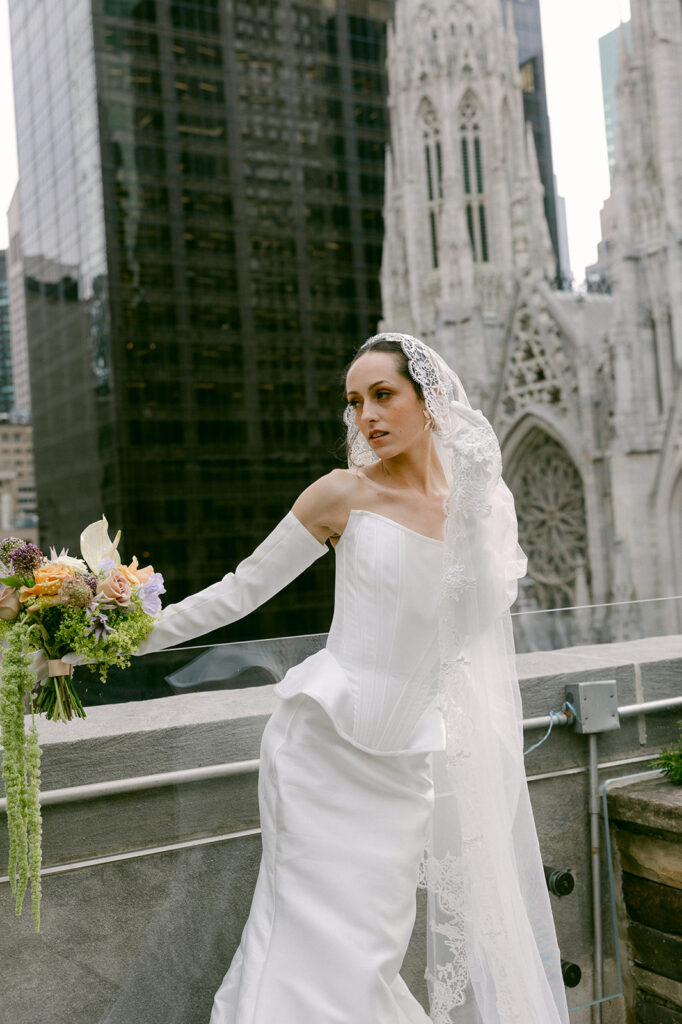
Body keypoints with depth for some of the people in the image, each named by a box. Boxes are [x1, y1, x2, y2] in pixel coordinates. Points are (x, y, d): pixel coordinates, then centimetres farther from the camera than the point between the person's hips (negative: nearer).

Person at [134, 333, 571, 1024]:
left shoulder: (487, 500, 4)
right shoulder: (345, 494, -5)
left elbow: (485, 643, 8)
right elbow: (243, 589, 0)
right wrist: (129, 636, -2)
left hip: (409, 757, 3)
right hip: (328, 741, -3)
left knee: (371, 945, 7)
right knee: (321, 934, -1)